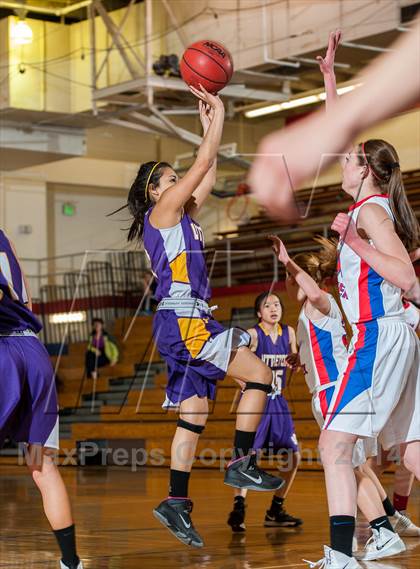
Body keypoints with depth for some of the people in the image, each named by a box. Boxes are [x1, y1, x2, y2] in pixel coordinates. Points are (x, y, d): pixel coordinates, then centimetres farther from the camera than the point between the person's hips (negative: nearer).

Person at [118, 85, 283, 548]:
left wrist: (208, 122, 25)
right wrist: (217, 115, 6)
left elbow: (208, 174, 26)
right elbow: (203, 164, -3)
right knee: (258, 375, -8)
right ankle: (242, 463, -6)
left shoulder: (181, 216, 21)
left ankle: (176, 502, 3)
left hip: (184, 322, 9)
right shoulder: (162, 210, -2)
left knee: (194, 413, 5)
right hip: (183, 318, -9)